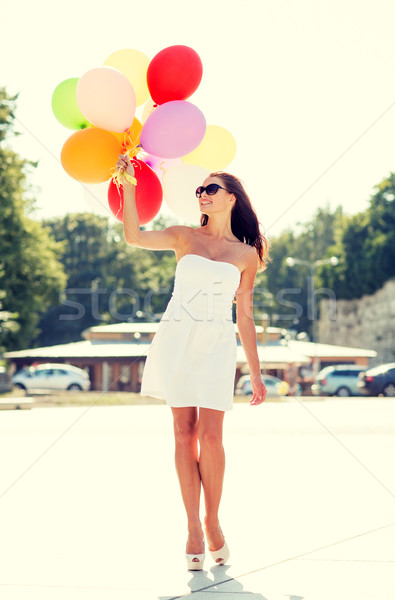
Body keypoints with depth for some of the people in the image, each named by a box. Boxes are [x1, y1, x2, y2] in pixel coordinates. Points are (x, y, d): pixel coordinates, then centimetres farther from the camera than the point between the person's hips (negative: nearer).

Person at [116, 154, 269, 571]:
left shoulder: (246, 254, 8)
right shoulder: (185, 237, 9)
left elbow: (244, 317, 9)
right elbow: (134, 236, -6)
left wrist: (256, 374, 7)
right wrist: (127, 183, -11)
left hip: (217, 344, -1)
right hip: (177, 338, 1)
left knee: (210, 434, -10)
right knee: (185, 432, 0)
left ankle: (213, 522, 8)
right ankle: (193, 528, 7)